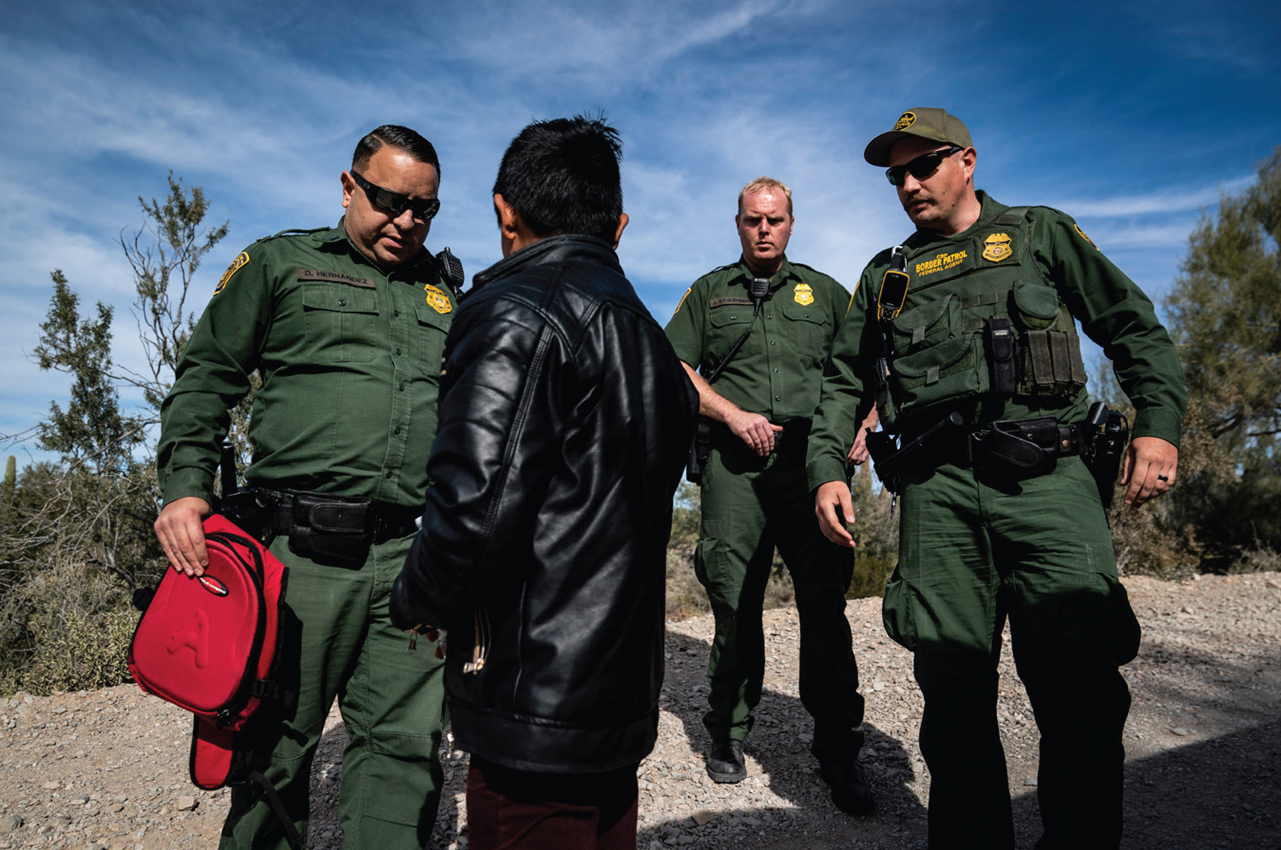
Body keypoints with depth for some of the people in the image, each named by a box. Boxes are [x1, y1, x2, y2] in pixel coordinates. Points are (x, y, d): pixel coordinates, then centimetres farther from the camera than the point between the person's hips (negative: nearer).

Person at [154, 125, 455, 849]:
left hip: (414, 557, 3)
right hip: (303, 552, -2)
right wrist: (186, 484, -5)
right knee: (278, 746, 10)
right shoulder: (280, 263, 10)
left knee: (404, 747, 5)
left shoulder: (447, 293, 18)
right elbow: (207, 378, 9)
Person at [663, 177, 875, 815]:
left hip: (813, 459, 1)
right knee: (734, 602, 3)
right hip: (736, 462, 0)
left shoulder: (824, 292, 20)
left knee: (825, 603, -2)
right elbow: (675, 372, 8)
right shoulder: (709, 292, 18)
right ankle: (727, 732, 22)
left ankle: (839, 752, 9)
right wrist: (734, 415, -6)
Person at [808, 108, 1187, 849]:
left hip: (1047, 479, -1)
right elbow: (845, 381, 20)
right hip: (938, 492, 2)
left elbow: (1134, 325, 13)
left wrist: (1160, 423, -3)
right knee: (954, 693, 3)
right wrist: (827, 468, 7)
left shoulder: (1041, 234, 17)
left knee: (1081, 691, -4)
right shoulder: (886, 275, 22)